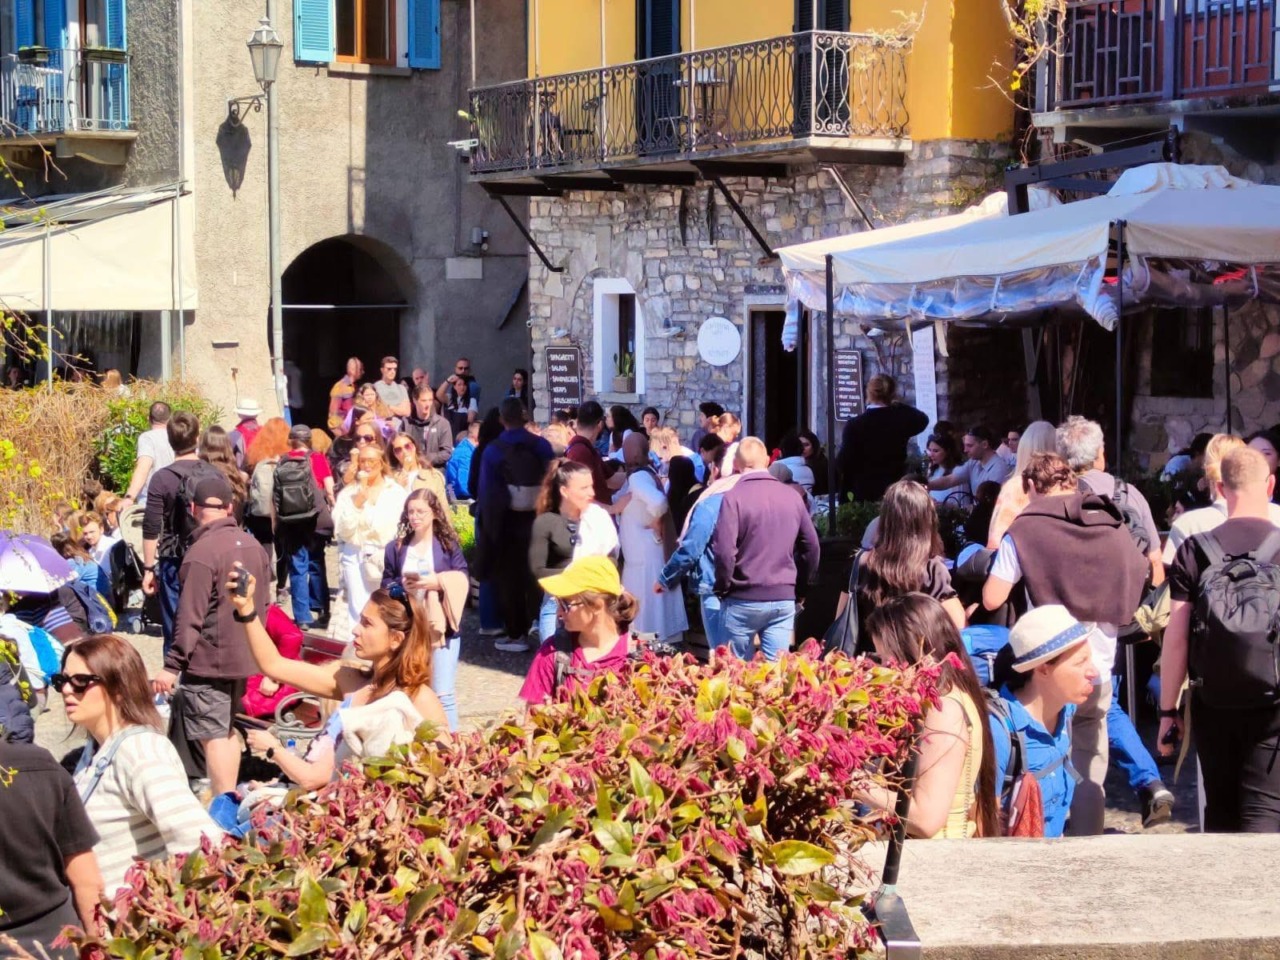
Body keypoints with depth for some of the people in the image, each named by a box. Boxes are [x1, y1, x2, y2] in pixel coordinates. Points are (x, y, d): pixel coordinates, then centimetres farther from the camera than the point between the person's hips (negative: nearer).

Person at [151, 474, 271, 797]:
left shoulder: (202, 552, -18)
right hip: (243, 659, 8)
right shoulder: (253, 546, 6)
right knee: (228, 729, 19)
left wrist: (172, 665, -15)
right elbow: (263, 604, 14)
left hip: (208, 661, -8)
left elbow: (190, 616, -20)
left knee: (213, 737, -4)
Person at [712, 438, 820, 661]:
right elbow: (811, 547, 12)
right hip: (784, 599, 4)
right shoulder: (792, 497, 6)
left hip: (743, 600, -4)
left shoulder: (734, 497, -10)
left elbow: (724, 550, -17)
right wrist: (799, 588, 20)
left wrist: (723, 588, -2)